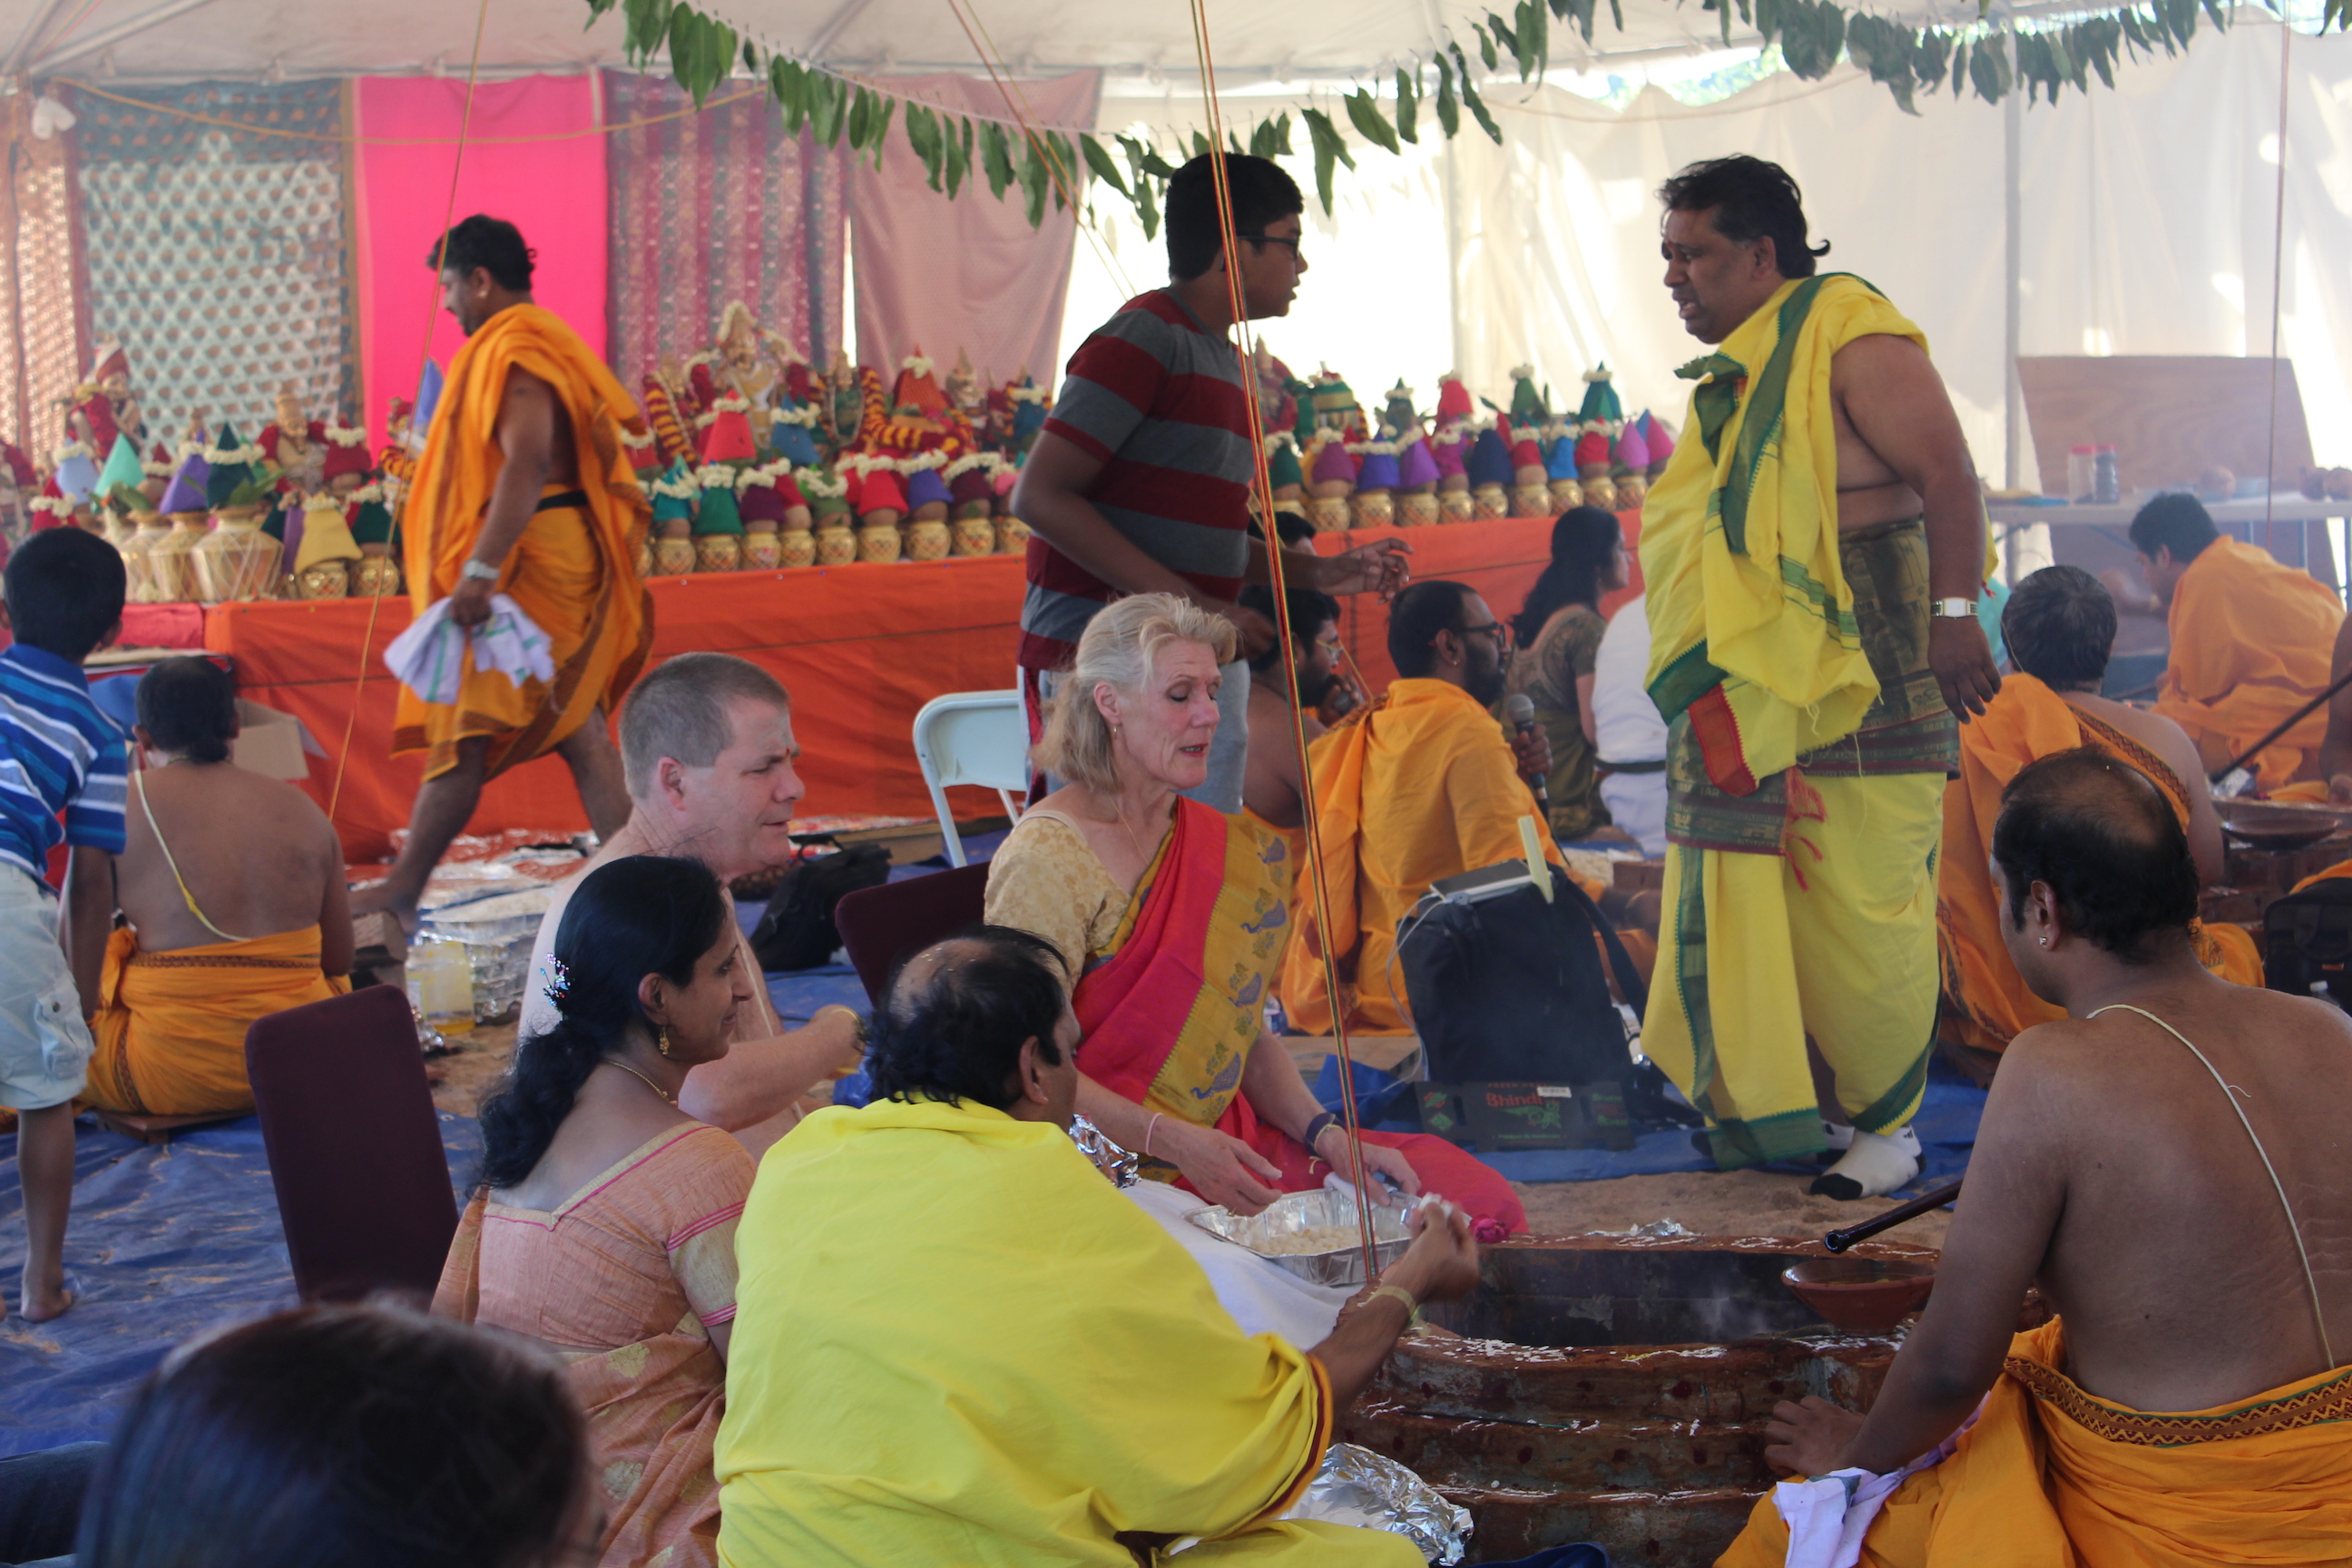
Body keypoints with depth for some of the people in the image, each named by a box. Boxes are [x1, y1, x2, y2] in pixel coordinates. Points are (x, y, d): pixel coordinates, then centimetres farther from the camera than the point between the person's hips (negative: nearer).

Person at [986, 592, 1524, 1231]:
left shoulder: (1228, 854, 12)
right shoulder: (1046, 855, -10)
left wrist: (1325, 1134, -2)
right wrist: (1173, 1141, -22)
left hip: (1217, 1147, 7)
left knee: (1479, 1197, -10)